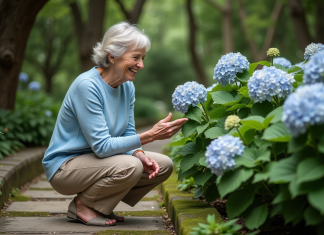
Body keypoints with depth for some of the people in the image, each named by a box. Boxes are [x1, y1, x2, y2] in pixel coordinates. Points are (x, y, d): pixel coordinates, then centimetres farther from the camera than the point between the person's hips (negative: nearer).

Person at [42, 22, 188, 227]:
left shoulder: (127, 86, 0)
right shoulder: (87, 85, -25)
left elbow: (128, 133, 4)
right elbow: (102, 146, -28)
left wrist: (140, 154, -18)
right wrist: (150, 136, -34)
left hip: (95, 159, 8)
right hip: (65, 166, -8)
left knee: (164, 165, -4)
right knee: (129, 167, -33)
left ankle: (101, 205, 8)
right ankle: (82, 205, -6)